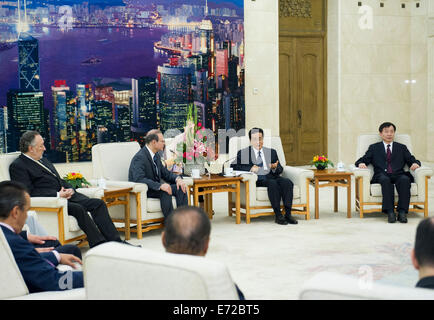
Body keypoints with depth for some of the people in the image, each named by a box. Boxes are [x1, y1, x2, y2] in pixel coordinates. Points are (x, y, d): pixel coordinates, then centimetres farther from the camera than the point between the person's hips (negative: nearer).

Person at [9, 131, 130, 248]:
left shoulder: (43, 160, 23)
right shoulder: (17, 166, -4)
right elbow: (29, 193, -14)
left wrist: (69, 189, 4)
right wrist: (57, 195, -18)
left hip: (65, 194, 8)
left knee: (98, 203, -10)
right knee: (78, 208, -32)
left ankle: (115, 241, -15)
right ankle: (98, 244, -28)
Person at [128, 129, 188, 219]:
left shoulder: (156, 156, 10)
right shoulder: (140, 157, -20)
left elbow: (165, 173, 15)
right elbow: (139, 179, -32)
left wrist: (177, 178, -7)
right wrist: (160, 185, -40)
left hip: (155, 187, 9)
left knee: (180, 188, -11)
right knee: (165, 192, -34)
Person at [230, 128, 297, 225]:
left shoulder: (271, 152, 23)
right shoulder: (243, 153, 14)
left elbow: (280, 170, 17)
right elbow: (233, 166, 0)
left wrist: (275, 168, -8)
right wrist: (250, 168, -14)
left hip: (271, 177, 3)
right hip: (257, 180, -3)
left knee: (287, 182, -28)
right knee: (272, 183, -34)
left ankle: (288, 214, -29)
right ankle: (278, 215, -33)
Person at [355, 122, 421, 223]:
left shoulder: (402, 148, 26)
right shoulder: (374, 148, 23)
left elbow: (412, 160, 17)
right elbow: (363, 160, 13)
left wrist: (415, 163, -8)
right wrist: (361, 163, -12)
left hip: (398, 175, 1)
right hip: (381, 176, -1)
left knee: (405, 179, -35)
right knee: (385, 180, -38)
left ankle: (402, 212, -40)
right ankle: (390, 212, -42)